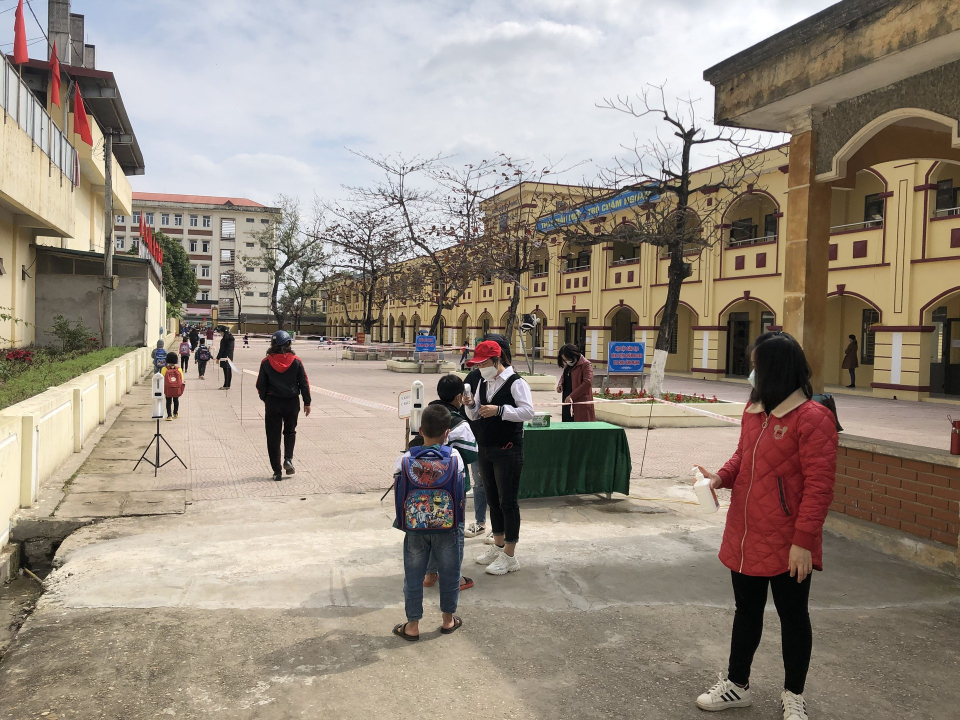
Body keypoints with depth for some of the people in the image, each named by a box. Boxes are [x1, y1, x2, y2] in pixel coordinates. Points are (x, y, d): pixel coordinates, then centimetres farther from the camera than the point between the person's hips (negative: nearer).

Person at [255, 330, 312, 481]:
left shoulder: (266, 362, -6)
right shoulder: (296, 361, -5)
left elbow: (260, 384, 0)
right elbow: (304, 383, -1)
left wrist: (265, 399, 16)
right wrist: (307, 402, 8)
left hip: (272, 402, -1)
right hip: (292, 401, 1)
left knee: (273, 436, 7)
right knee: (290, 431, 22)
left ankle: (277, 471, 7)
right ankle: (288, 459, 3)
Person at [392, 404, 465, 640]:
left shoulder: (405, 460, -10)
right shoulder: (454, 458, -11)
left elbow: (398, 495, -1)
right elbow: (460, 494, 0)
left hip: (414, 528, 0)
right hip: (447, 528, 0)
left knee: (413, 576, 12)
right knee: (449, 574, 16)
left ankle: (412, 625, 20)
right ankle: (448, 620, 29)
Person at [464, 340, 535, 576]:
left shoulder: (516, 383, -12)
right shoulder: (483, 383, 11)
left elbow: (528, 412, -20)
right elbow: (475, 416, 15)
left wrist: (499, 410, -25)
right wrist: (470, 405, -7)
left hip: (507, 450, -8)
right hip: (485, 449, 8)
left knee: (508, 501, -1)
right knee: (492, 499, 16)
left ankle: (509, 556, 8)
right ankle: (498, 546, 31)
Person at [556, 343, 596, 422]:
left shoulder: (586, 365, -10)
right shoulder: (568, 365, 16)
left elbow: (587, 383, -19)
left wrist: (572, 396, -22)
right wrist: (560, 384, 5)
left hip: (581, 404, -8)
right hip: (567, 401, 8)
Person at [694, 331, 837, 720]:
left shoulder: (812, 418, -17)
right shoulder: (753, 411, 7)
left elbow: (819, 485, -18)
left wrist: (803, 541, -20)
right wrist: (722, 477, -2)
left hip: (786, 545, -7)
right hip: (745, 537, 7)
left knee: (793, 616, 12)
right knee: (746, 611, 20)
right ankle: (737, 684, 36)